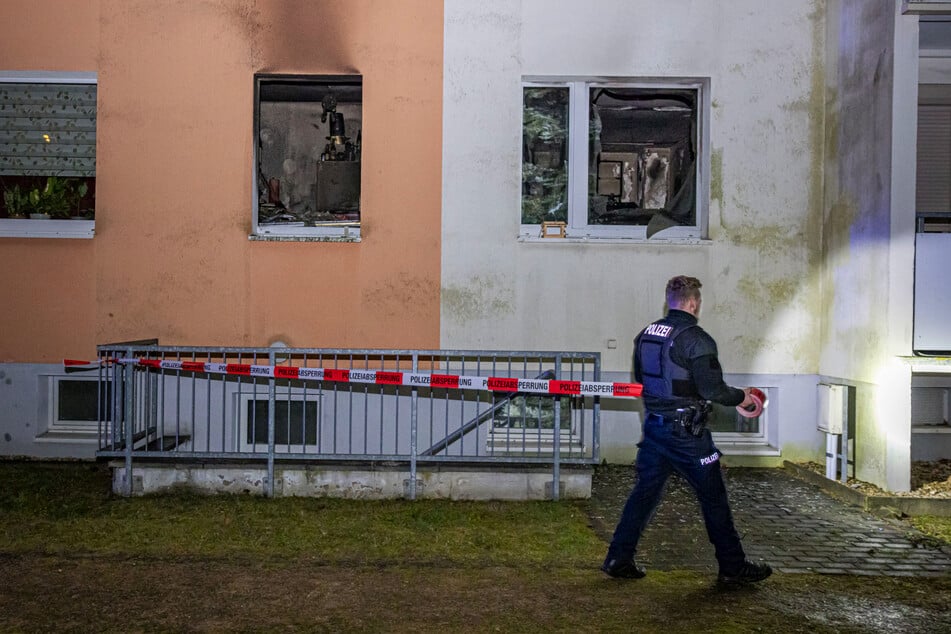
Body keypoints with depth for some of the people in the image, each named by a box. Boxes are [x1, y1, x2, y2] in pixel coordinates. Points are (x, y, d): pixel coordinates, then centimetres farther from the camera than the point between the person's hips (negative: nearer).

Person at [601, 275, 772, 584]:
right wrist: (740, 397, -1)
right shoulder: (696, 339, -16)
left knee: (645, 491, 13)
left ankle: (618, 558, 14)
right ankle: (733, 566, 19)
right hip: (686, 432, -7)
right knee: (713, 497, 7)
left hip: (654, 427, 7)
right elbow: (712, 389, -18)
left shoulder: (645, 335, 7)